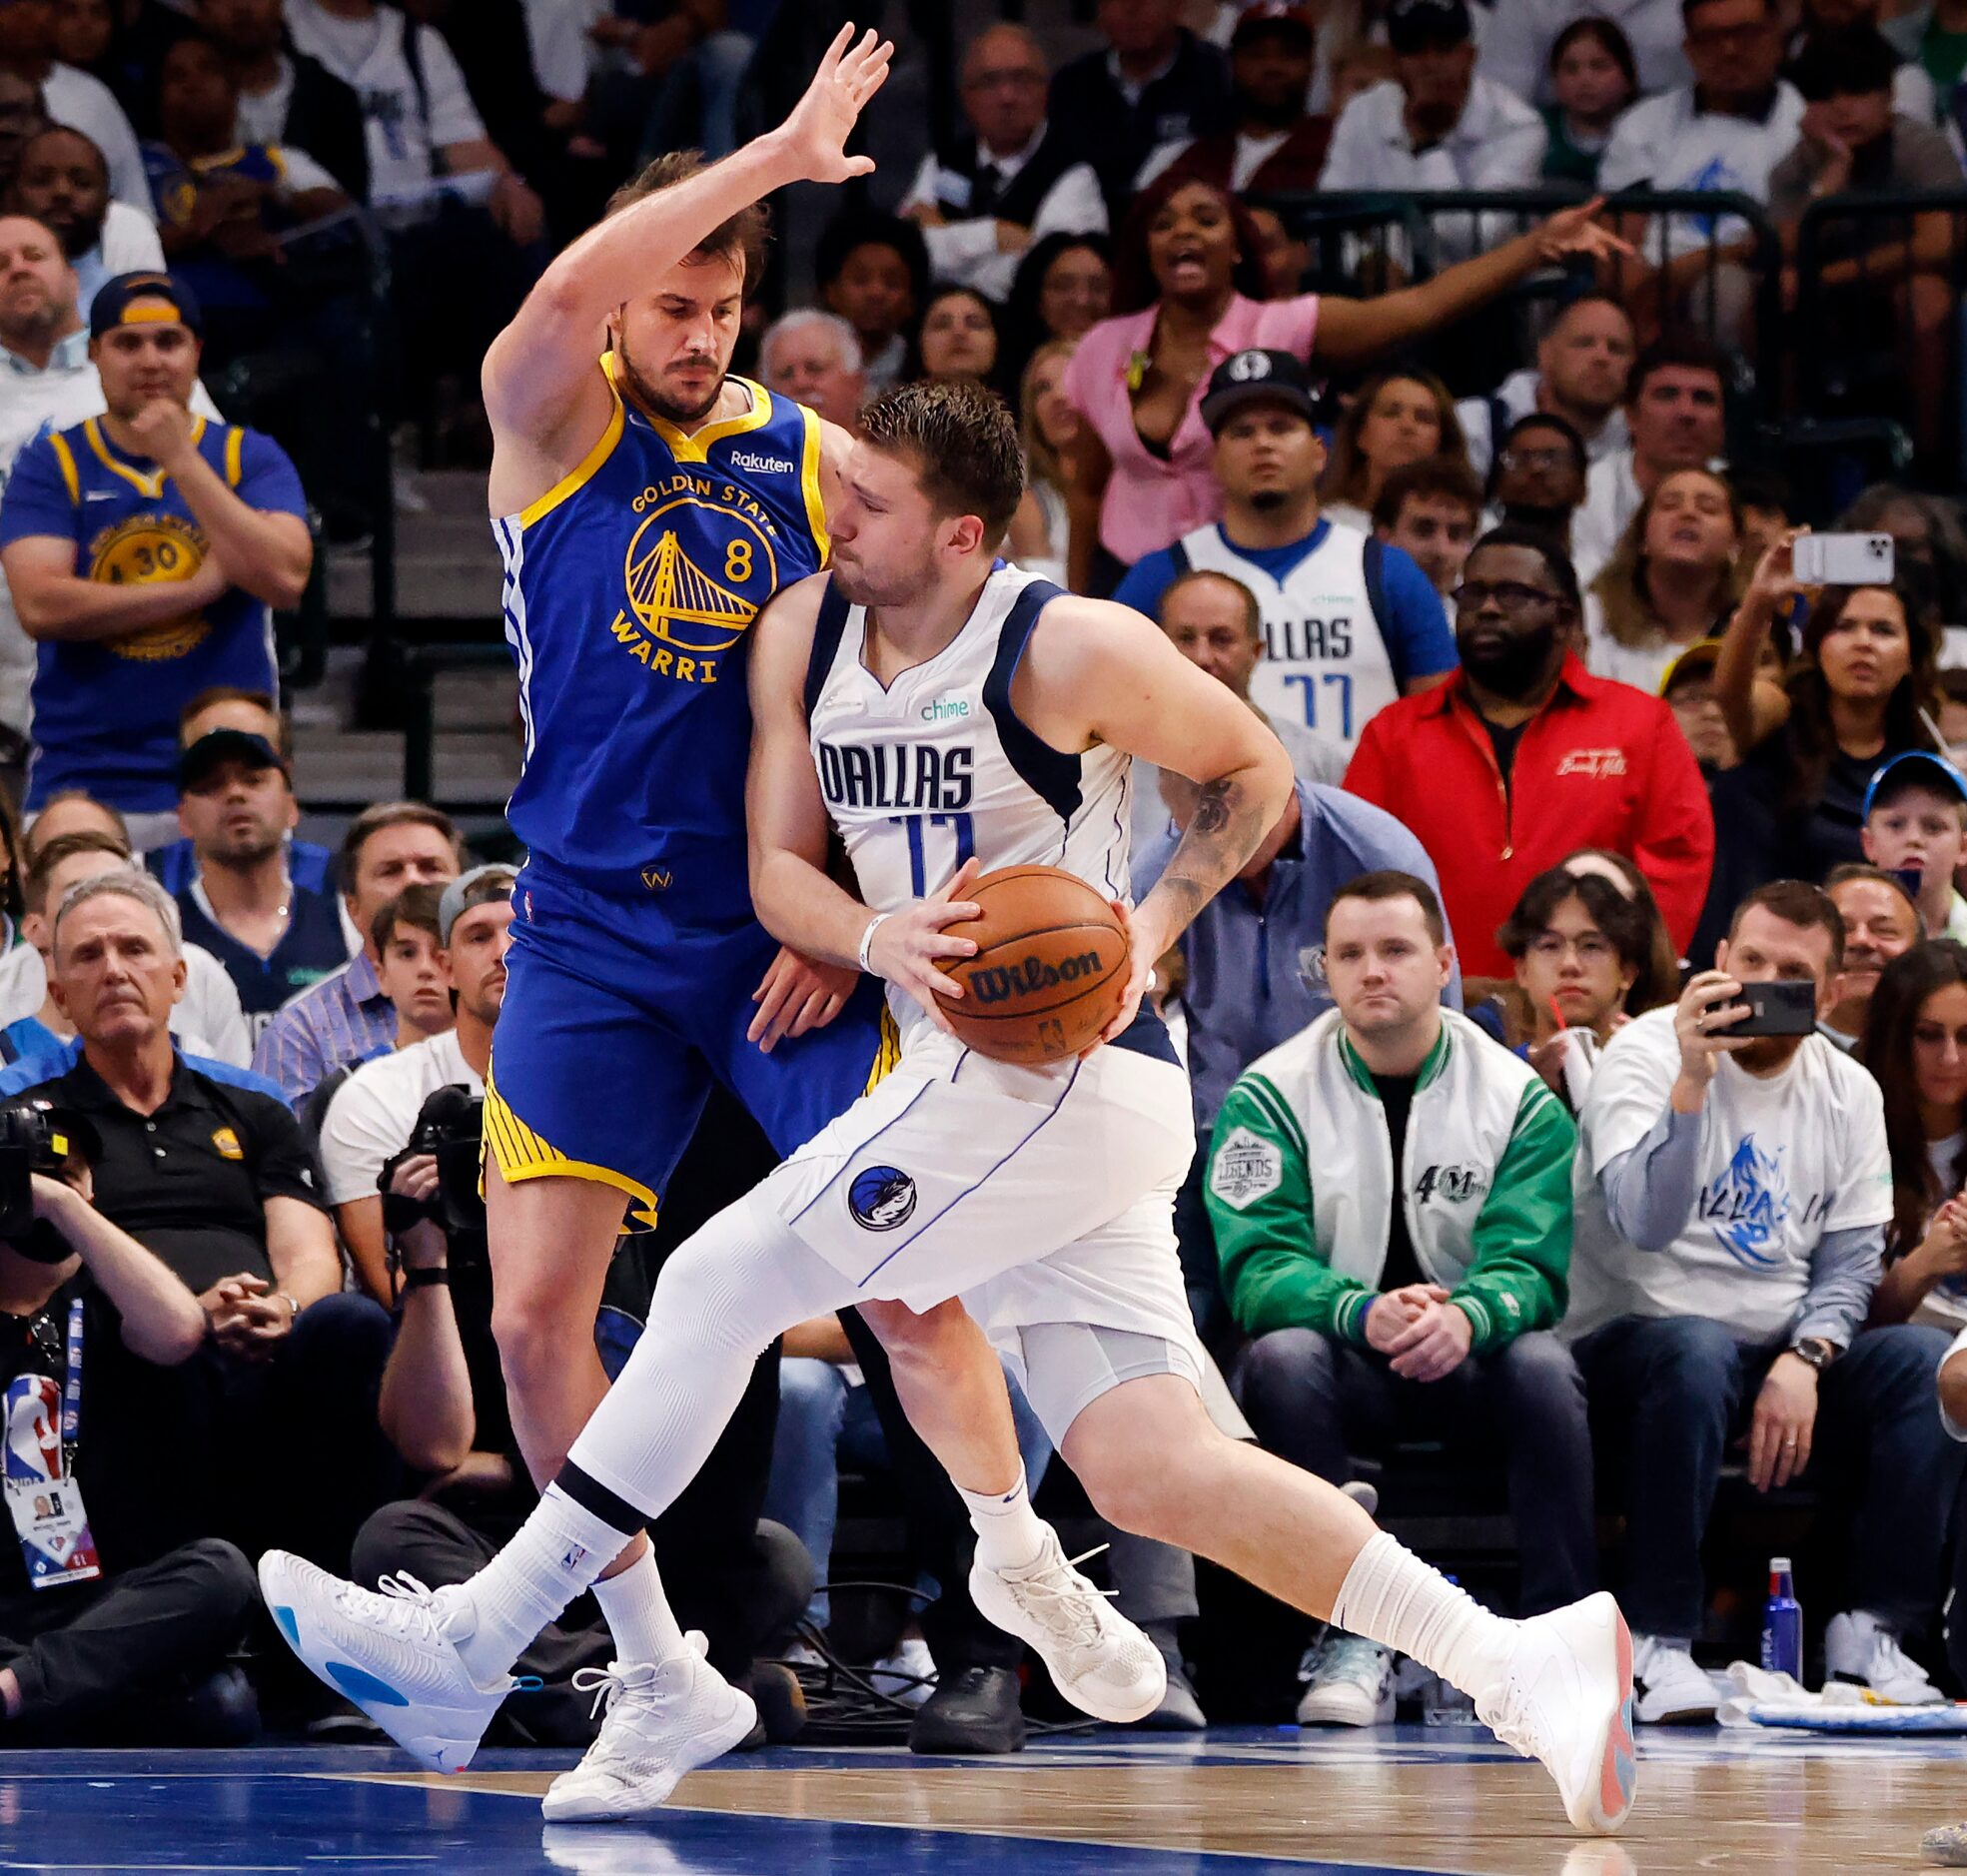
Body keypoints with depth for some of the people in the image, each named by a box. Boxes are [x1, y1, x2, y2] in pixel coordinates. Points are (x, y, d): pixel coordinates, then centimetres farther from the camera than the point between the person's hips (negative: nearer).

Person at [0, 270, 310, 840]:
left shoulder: (249, 457, 8)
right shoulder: (52, 464, 6)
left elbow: (284, 579, -9)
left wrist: (181, 460, -10)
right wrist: (201, 585, -8)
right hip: (83, 782, 0)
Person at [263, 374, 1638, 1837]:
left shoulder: (1070, 650, -11)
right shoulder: (803, 635, 8)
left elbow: (1256, 771, 3)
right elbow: (778, 865, 9)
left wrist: (1153, 924, -12)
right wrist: (878, 939, -12)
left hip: (1066, 1064, -8)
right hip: (975, 1075, 8)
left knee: (724, 1280, -12)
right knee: (1152, 1472, 2)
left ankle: (473, 1650, -9)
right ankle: (1524, 1669, 2)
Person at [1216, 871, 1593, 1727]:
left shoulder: (1519, 1099, 0)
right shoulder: (1272, 1095, -2)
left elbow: (1530, 1268, -10)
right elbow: (1256, 1267, -12)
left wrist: (1466, 1318, -35)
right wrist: (1364, 1313, -33)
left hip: (1465, 1366, 0)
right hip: (1340, 1366, 0)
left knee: (1543, 1364, -32)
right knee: (1283, 1357, -34)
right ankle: (1354, 1646, -32)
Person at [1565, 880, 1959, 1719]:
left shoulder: (1848, 1091, 8)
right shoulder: (1646, 1053, -8)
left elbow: (1850, 1262, 3)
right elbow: (1645, 1222, -23)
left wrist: (1803, 1361, -16)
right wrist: (1693, 1080, -34)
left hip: (1781, 1353, 5)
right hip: (1634, 1337, -5)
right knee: (1697, 1353, -39)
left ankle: (1872, 1628, -14)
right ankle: (1658, 1642, -31)